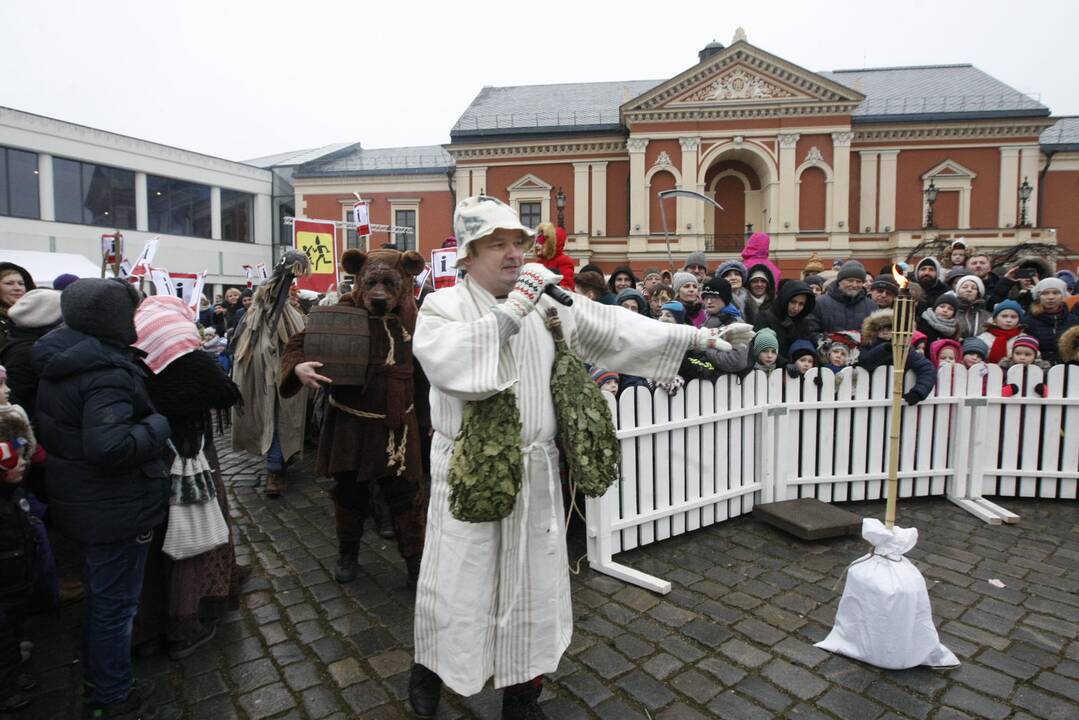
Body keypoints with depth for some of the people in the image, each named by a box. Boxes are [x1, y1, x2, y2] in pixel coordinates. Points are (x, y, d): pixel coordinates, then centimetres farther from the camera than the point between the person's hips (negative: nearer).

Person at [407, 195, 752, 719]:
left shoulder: (548, 303, 4)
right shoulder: (442, 306, -6)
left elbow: (612, 326, 1)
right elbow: (449, 363, -26)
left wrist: (699, 337, -1)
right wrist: (512, 309, -25)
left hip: (535, 470, 3)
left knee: (533, 584, 14)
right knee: (457, 581, 11)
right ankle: (430, 668, 42)